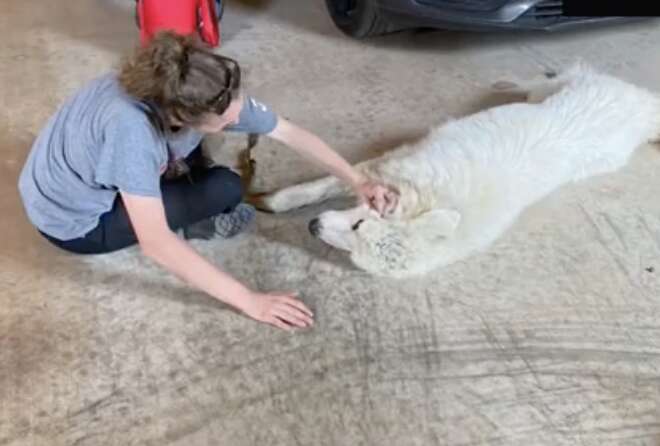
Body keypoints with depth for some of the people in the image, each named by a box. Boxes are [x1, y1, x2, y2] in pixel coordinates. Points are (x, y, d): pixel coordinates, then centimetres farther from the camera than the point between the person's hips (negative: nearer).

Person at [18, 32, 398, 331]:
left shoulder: (187, 99, -21)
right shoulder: (129, 125, -41)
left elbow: (290, 133, -11)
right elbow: (155, 243, -40)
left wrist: (359, 181, -14)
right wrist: (249, 301, -38)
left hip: (105, 177, 6)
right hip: (73, 220, -6)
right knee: (225, 189, -16)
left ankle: (195, 202, 17)